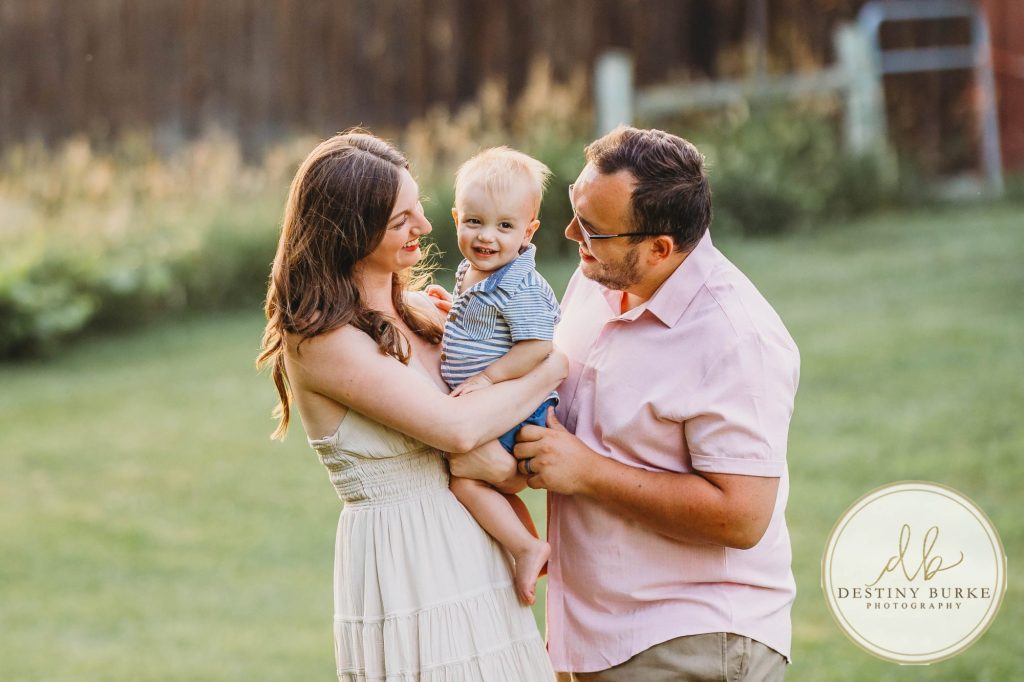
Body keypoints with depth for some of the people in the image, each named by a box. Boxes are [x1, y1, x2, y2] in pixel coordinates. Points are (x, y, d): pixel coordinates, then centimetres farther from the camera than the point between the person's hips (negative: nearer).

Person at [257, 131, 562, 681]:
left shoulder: (418, 310, 10)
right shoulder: (319, 340, -12)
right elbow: (455, 429, -19)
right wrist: (554, 369, -7)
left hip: (472, 550, 7)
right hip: (401, 568, -7)